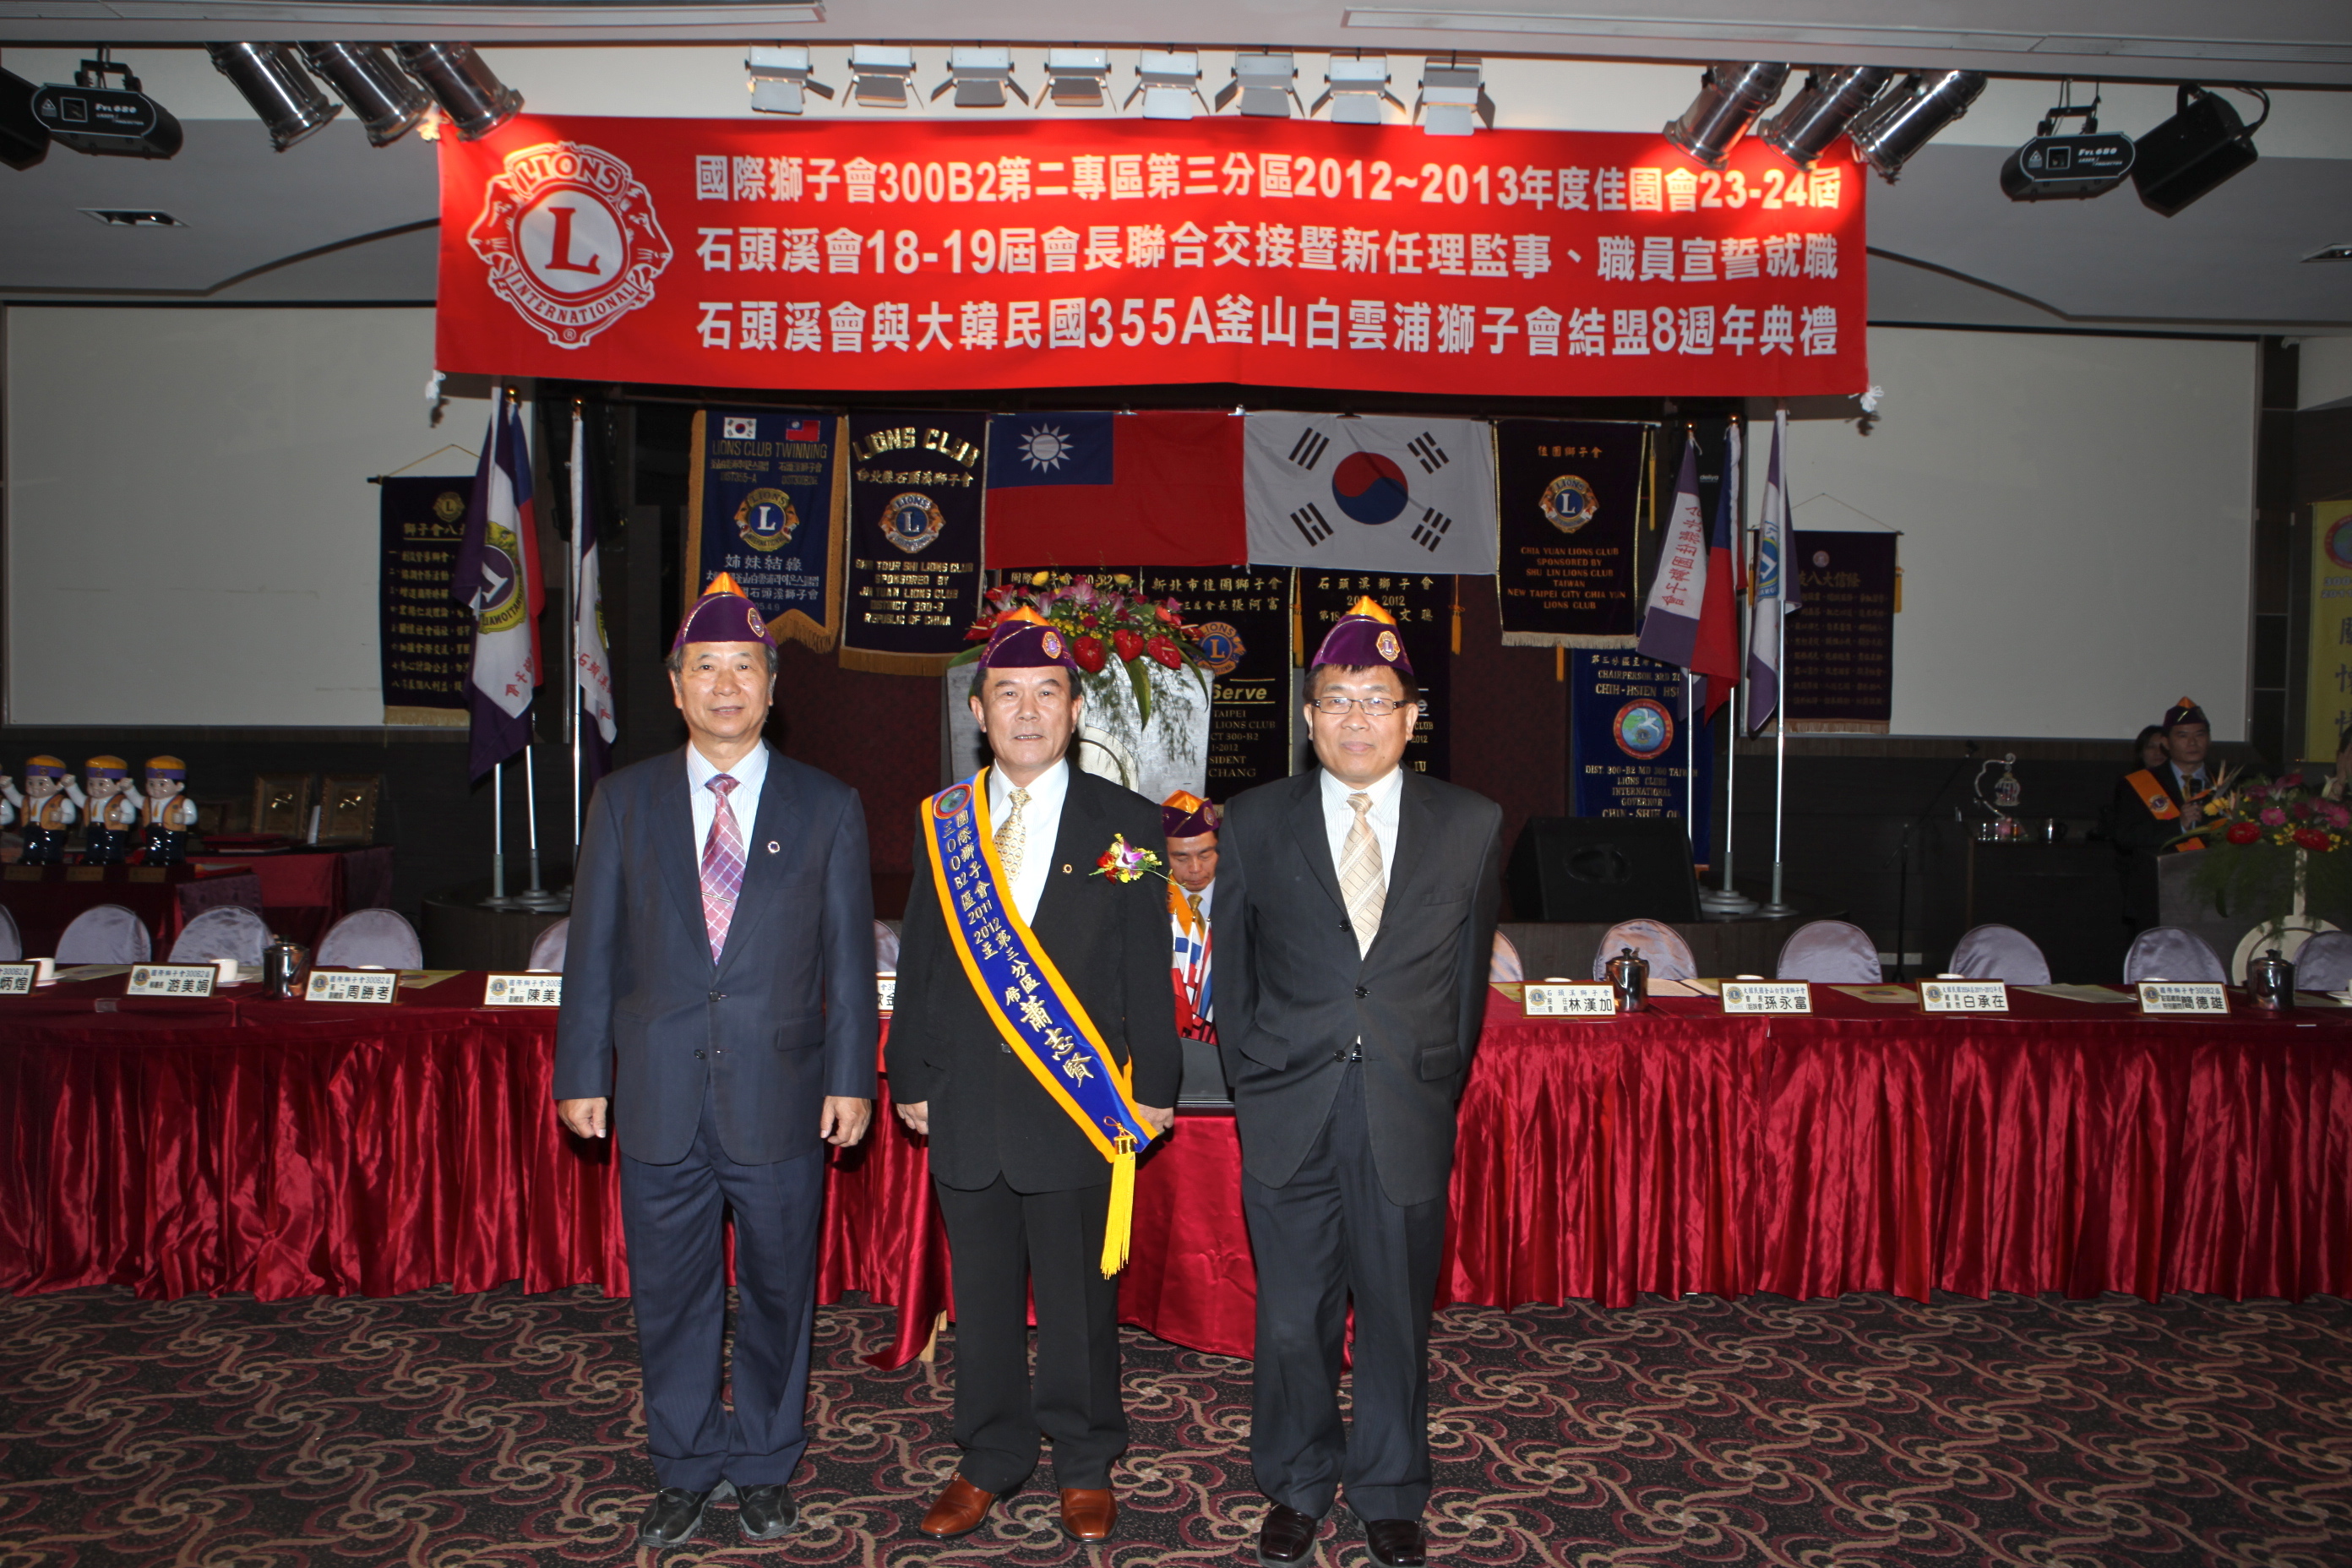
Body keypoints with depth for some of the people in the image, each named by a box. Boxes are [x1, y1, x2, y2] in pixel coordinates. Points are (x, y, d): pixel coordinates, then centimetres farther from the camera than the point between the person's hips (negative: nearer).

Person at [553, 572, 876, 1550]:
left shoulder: (828, 807, 2)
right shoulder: (623, 802, 5)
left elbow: (849, 957, 1)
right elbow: (593, 948, 6)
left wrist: (850, 1078, -3)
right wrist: (583, 1074, 2)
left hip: (780, 1097, -1)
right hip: (659, 1099, 1)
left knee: (779, 1289, 12)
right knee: (670, 1294, 12)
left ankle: (765, 1466, 31)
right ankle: (684, 1470, 31)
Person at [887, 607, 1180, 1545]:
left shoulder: (1125, 826, -2)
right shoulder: (941, 823, 6)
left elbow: (1148, 969, -2)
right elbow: (919, 962, 9)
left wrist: (1153, 1087, -4)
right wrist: (911, 1077, 7)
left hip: (1079, 1107, -2)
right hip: (966, 1106, 3)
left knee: (1080, 1299, 10)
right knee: (981, 1299, 14)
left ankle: (1084, 1467, 29)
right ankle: (990, 1462, 32)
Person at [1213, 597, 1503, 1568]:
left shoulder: (1471, 826, 3)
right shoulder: (1255, 822, 3)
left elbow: (1469, 972, 10)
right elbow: (1231, 969, 9)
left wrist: (1441, 1083, 9)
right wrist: (1252, 1079, 6)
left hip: (1408, 1118, 0)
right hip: (1289, 1114, 0)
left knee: (1396, 1314, 11)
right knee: (1291, 1319, 9)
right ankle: (1297, 1488, 31)